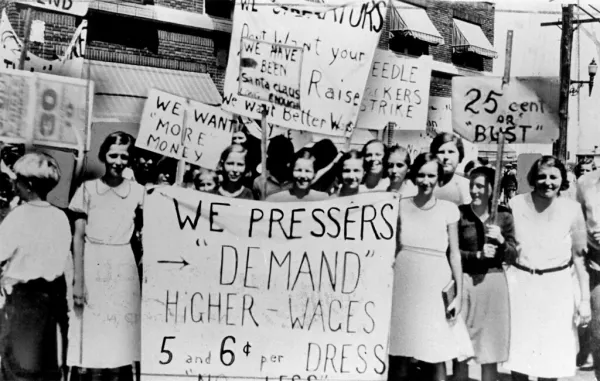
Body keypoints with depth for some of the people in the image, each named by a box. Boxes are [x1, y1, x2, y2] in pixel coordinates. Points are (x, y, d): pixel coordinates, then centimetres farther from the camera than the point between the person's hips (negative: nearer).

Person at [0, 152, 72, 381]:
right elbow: (67, 263, 6)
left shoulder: (19, 216, -15)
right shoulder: (61, 218, -1)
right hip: (50, 295, 5)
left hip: (21, 296, -5)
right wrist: (62, 301, 15)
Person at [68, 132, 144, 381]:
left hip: (124, 269, 1)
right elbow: (78, 238, -1)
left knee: (121, 342, 4)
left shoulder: (138, 193, 5)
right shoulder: (87, 189, 2)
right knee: (89, 346, 0)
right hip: (92, 266, -1)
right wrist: (78, 282, -5)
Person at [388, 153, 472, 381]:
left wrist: (459, 294, 0)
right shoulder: (401, 206, 4)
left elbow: (454, 253, 3)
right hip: (403, 287, 1)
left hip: (434, 288, -1)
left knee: (436, 358, 1)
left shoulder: (448, 209, 1)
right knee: (399, 356, 5)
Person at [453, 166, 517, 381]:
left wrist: (501, 240, -15)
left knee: (491, 350, 8)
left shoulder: (504, 216, 3)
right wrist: (477, 255, -15)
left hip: (494, 284, 1)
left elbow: (512, 257, 3)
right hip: (465, 282, -1)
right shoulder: (460, 214, -2)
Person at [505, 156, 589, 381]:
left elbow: (579, 255, 0)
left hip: (556, 287, 0)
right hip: (520, 283, 1)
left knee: (552, 356, 7)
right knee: (518, 353, 8)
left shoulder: (572, 209, -5)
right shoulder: (516, 204, -5)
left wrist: (585, 299, 0)